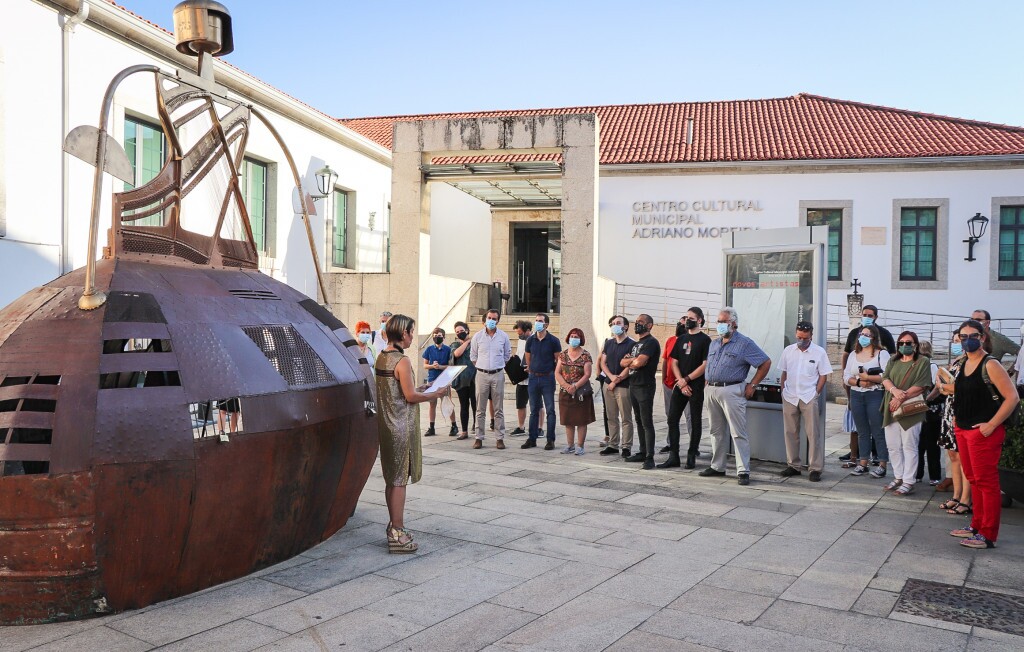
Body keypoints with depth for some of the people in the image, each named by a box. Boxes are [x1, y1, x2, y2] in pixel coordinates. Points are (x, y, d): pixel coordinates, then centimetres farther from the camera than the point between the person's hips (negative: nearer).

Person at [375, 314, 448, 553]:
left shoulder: (381, 358, 9)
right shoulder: (402, 361, -18)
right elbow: (410, 396, -17)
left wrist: (418, 389, 16)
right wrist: (436, 394, -5)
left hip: (386, 424, 9)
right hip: (402, 427, -9)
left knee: (391, 478, 16)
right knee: (399, 479, -2)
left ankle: (394, 525, 27)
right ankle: (397, 534, 3)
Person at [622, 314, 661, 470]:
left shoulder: (651, 342, -10)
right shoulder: (636, 344, 19)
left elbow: (639, 362, -22)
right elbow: (623, 362, 12)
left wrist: (630, 361, -2)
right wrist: (634, 360, -7)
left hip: (645, 386, -9)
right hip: (633, 385, 9)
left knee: (647, 423, -8)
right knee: (639, 421, 14)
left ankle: (650, 457, -7)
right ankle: (642, 452, 21)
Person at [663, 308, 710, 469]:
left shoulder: (705, 340, -4)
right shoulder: (681, 339, 13)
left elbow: (705, 365, -11)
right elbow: (674, 362, 10)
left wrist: (686, 380, -11)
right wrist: (681, 383, -3)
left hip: (696, 386, -6)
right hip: (679, 385, 6)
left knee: (695, 421, 2)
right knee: (672, 419, 3)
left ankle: (691, 456, 11)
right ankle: (673, 456, 9)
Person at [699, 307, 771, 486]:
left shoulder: (745, 344, -4)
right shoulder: (714, 344, 17)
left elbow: (766, 362, -4)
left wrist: (752, 385, -7)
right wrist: (708, 386, 14)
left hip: (731, 391, -7)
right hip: (711, 390, 7)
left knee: (738, 433, -6)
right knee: (717, 432, 14)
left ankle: (743, 471, -4)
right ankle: (717, 466, 22)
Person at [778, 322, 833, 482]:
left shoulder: (819, 352, -2)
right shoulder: (788, 351, 7)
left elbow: (823, 375, 1)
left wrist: (816, 393, -5)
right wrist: (783, 391, 6)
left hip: (809, 398, -3)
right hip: (789, 397, 3)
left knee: (813, 434, -4)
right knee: (790, 433, 9)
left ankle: (815, 469, 1)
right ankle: (793, 465, 19)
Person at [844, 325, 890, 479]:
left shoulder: (882, 354, -3)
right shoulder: (853, 355, 14)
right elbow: (846, 377, 9)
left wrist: (868, 377, -13)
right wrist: (859, 382, -8)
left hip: (875, 395, -5)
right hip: (856, 396, 5)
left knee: (878, 432, -2)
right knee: (862, 432, 10)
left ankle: (882, 465, 3)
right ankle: (862, 464, 14)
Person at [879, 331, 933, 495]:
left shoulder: (923, 362, -1)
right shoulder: (893, 361, 16)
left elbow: (921, 386, -11)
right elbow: (885, 379, 3)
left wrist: (902, 398, -18)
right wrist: (894, 390, -17)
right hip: (891, 409, 6)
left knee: (909, 446, -3)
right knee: (893, 446, 10)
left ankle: (908, 481, 3)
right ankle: (898, 477, 21)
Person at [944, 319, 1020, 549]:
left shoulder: (990, 365, -13)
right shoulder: (963, 365, 11)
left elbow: (1012, 397, -18)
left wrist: (991, 425, -18)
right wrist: (957, 418, 15)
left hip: (983, 432, -8)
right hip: (963, 430, 8)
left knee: (986, 481, -4)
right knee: (974, 479, 16)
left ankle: (988, 535, 2)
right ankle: (977, 525, 26)